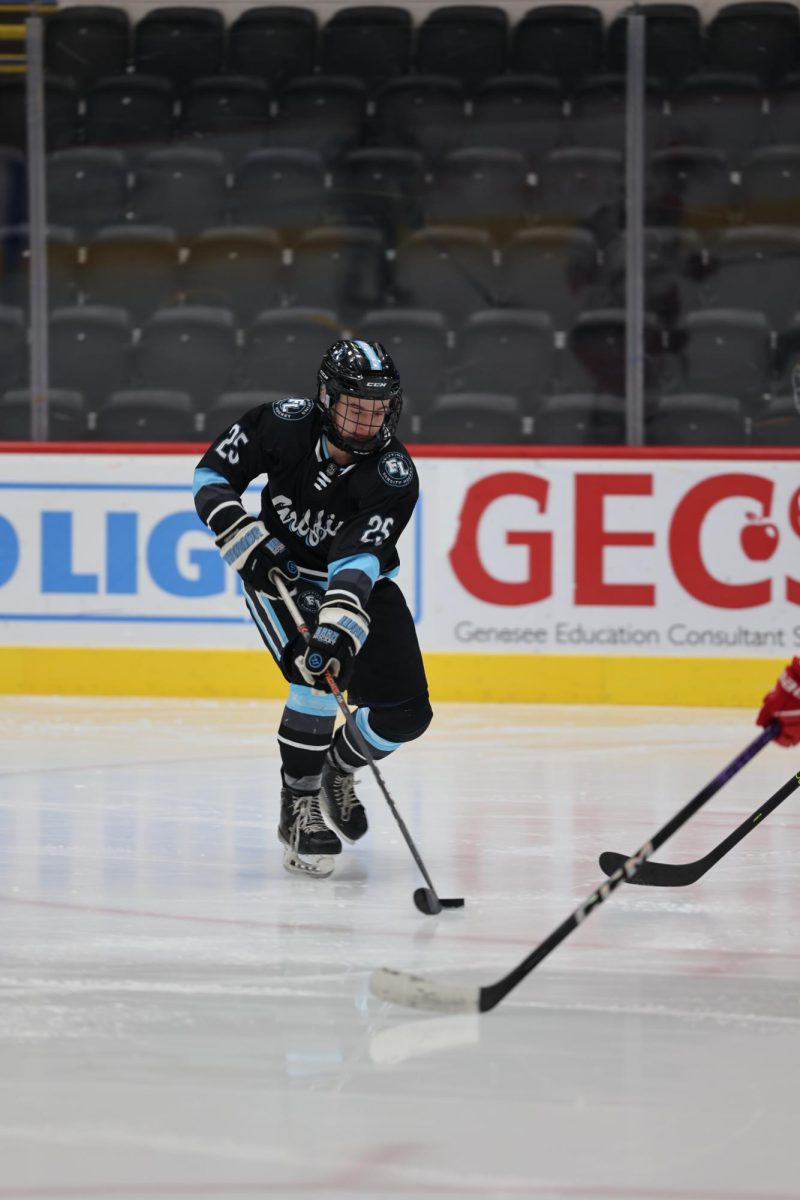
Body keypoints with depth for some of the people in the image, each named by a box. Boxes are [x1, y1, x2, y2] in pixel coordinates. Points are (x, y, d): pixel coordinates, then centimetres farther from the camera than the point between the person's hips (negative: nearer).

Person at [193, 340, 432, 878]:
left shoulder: (395, 474, -27)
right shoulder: (285, 423, -23)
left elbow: (358, 559, -38)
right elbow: (213, 474, -9)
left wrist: (341, 623, -53)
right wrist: (246, 540, -22)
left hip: (359, 580, 2)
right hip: (279, 570, -1)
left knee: (406, 713, -6)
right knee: (319, 679, -27)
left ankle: (337, 770, 26)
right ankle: (298, 808, -11)